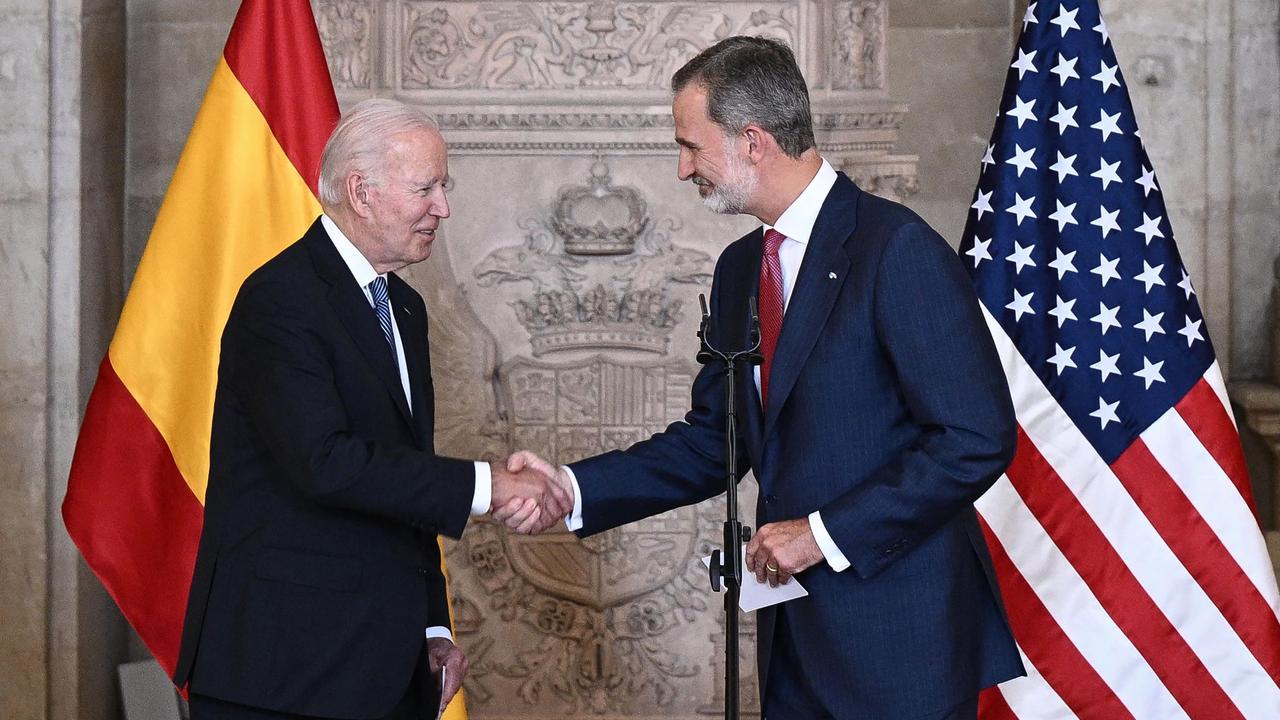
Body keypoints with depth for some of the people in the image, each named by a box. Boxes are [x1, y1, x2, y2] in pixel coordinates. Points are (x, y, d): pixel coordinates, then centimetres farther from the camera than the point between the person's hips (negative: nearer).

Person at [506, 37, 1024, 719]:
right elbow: (712, 441, 16)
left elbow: (978, 438, -18)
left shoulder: (896, 247, -14)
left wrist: (826, 533, -17)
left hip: (898, 639, -7)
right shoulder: (739, 269, 11)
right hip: (795, 637, 7)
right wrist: (573, 488, 3)